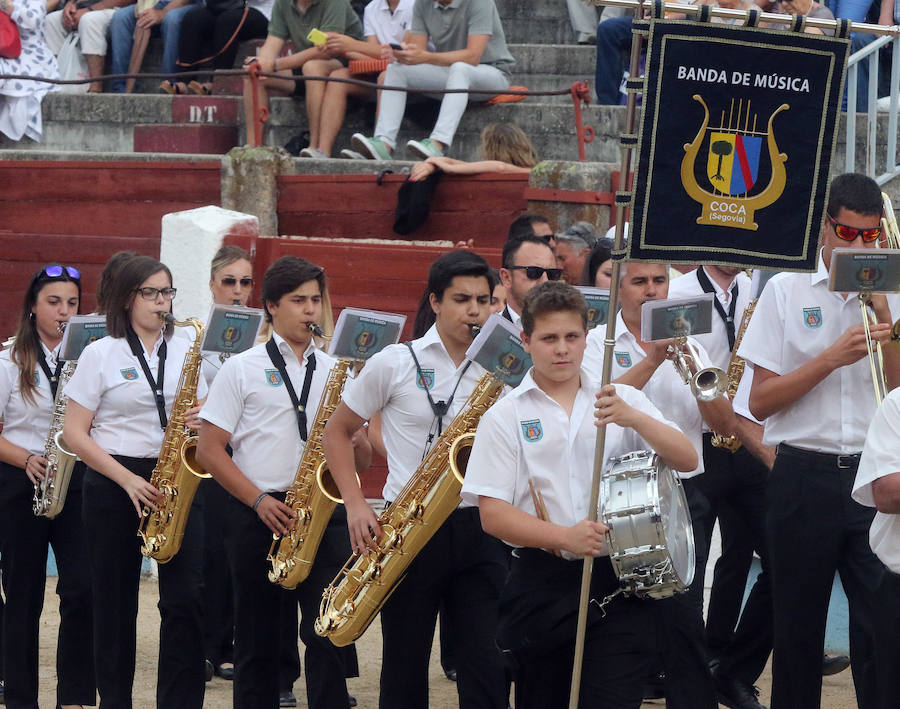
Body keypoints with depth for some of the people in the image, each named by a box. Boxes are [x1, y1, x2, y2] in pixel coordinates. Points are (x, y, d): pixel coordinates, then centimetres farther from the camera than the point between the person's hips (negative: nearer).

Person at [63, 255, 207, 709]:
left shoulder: (184, 351, 10)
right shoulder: (101, 354, -1)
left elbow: (201, 414, 17)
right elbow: (75, 433, -5)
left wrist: (198, 422, -9)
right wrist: (128, 481, -15)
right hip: (113, 483, -2)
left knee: (185, 596, -6)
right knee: (116, 601, 2)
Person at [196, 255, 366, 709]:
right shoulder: (244, 369, 5)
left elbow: (361, 462, 15)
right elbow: (209, 450, -1)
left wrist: (355, 438, -9)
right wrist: (259, 501, -11)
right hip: (258, 516, -1)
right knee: (257, 639, 4)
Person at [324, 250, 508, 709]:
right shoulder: (395, 364, 1)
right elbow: (337, 430, 7)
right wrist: (355, 504, -4)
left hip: (477, 530, 2)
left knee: (488, 669, -4)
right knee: (405, 670, 5)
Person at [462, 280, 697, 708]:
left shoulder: (624, 401, 8)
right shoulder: (506, 416, 3)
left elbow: (686, 460, -3)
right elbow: (493, 514, -4)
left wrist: (632, 418, -20)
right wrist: (565, 537, -19)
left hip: (618, 580, 0)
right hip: (541, 584, 0)